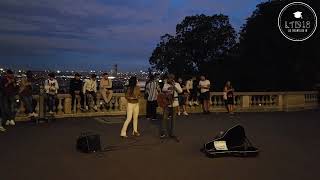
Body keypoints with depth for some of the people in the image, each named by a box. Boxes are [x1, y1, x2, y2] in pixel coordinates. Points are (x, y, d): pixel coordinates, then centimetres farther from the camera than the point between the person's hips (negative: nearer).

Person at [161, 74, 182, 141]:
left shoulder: (177, 84, 3)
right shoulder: (166, 84, 4)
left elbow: (180, 91, -10)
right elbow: (163, 89, -13)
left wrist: (174, 86, -18)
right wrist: (168, 88, -32)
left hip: (174, 103, 0)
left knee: (173, 118, 7)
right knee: (164, 117, -4)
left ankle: (172, 133, 18)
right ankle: (164, 133, 8)